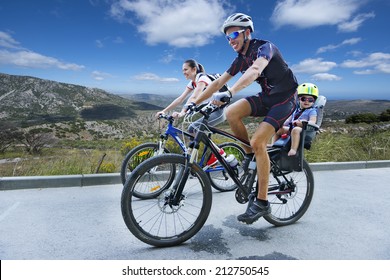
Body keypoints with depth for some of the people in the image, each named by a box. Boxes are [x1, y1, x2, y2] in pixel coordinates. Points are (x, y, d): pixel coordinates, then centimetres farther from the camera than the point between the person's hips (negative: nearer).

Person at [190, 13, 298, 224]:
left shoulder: (265, 47, -18)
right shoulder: (240, 59, 4)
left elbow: (255, 70, -40)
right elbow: (218, 83, 1)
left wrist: (229, 92, -54)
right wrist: (194, 103, -5)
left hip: (284, 99, -6)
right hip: (265, 97, 6)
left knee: (258, 142, -23)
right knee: (231, 113, -20)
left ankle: (262, 202, -12)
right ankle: (250, 154, 3)